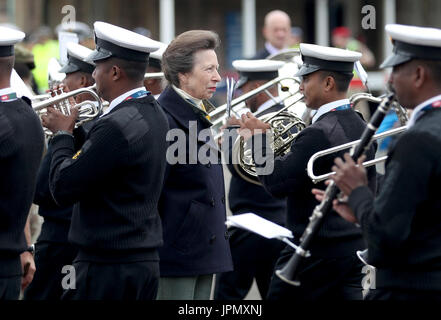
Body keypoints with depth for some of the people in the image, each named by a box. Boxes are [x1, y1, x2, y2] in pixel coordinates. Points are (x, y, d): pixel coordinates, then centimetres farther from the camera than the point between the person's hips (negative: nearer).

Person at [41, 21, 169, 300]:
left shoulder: (117, 125, -19)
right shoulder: (154, 114, 10)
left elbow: (63, 189, -17)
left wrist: (63, 134, -3)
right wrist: (73, 130, 11)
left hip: (107, 267, -9)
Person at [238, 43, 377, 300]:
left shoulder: (319, 134, -19)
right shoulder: (360, 126, 9)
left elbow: (277, 184, -18)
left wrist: (259, 139, -7)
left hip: (317, 250, -8)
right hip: (355, 247, 8)